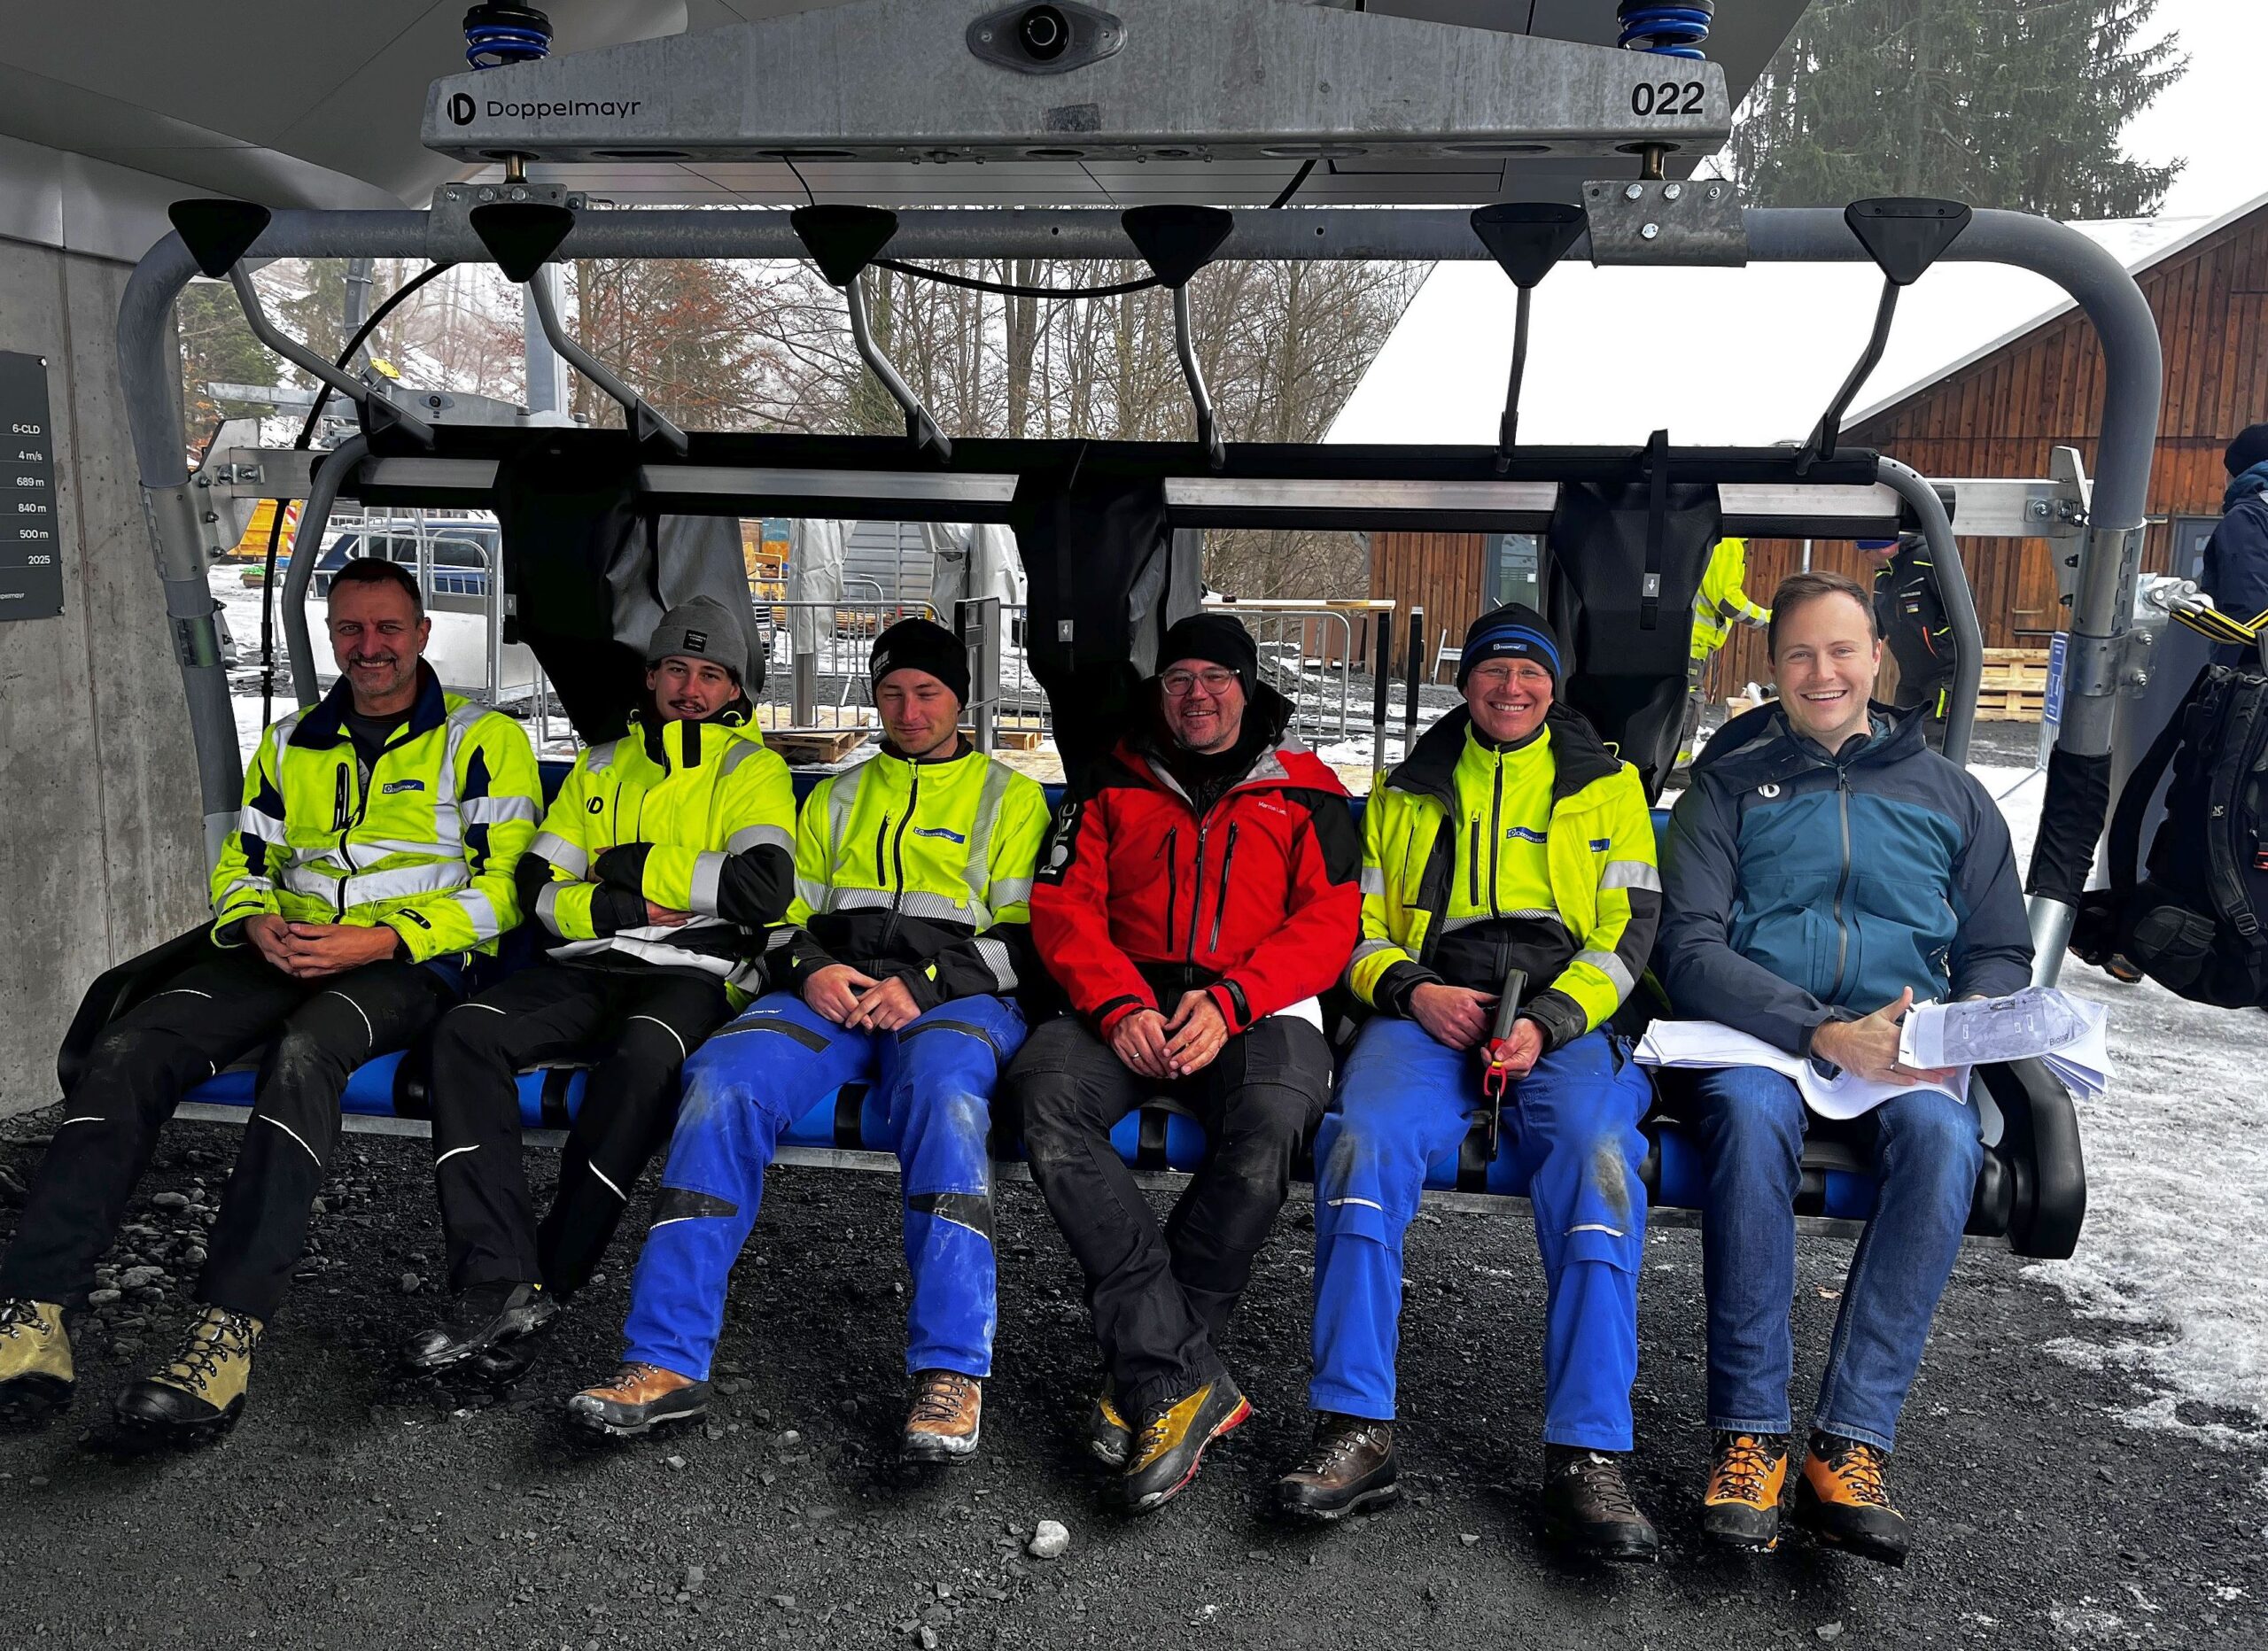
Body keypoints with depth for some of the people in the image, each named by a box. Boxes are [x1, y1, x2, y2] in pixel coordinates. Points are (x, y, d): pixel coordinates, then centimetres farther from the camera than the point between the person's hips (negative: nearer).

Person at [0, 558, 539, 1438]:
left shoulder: (483, 740, 3)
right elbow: (241, 865, 22)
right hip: (285, 953, 5)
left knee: (303, 1052, -37)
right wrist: (260, 927, -3)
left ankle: (225, 1337, -41)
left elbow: (502, 887, -4)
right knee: (128, 1049, -21)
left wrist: (381, 940, -16)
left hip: (411, 964, -5)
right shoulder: (291, 744, 20)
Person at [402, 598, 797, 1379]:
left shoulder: (752, 768, 7)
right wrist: (626, 909, -6)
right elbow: (537, 887, 13)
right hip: (587, 968, 5)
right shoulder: (601, 766, 22)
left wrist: (631, 867, -5)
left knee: (644, 1053, -37)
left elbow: (766, 888, -11)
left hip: (693, 973, -4)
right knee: (466, 1031, -23)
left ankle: (547, 1281, -24)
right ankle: (496, 1282, -28)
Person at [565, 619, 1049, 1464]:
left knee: (944, 1093, -39)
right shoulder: (835, 799, 27)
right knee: (722, 1080, -27)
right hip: (829, 988, 3)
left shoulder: (1008, 795, 15)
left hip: (956, 993, -3)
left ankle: (951, 1372, -37)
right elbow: (783, 917, 21)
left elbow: (1026, 936, 4)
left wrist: (924, 985, -12)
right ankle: (668, 1360, -26)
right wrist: (810, 969, -4)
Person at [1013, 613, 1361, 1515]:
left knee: (1269, 1120, -36)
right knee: (1047, 1089, -32)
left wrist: (1228, 1002, -14)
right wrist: (1121, 1005, -12)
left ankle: (1146, 1372, -18)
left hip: (1259, 1009, -1)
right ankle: (1187, 1379, -30)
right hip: (1127, 1006, 2)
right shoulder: (1112, 787, 19)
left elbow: (1328, 923, 3)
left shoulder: (1307, 792, 15)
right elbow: (1064, 907, 8)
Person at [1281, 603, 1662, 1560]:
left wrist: (1548, 1021, -11)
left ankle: (1587, 1456, -30)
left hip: (1569, 1018, 0)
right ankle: (1356, 1430, -26)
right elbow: (1362, 929, 17)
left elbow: (1629, 928, 7)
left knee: (1599, 1156, -33)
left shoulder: (1608, 787, 19)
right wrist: (1411, 991, -6)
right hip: (1429, 1009, 1)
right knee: (1364, 1138, -31)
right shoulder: (1405, 794, 23)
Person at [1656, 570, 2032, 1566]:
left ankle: (1850, 1442, -26)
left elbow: (2001, 953, 19)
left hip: (1905, 1046, 2)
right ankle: (1750, 1435, -26)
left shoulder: (1949, 795, 20)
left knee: (1942, 1135, -33)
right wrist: (1822, 1032, -15)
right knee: (1750, 1115, -36)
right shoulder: (1729, 782, 11)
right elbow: (1689, 946, -1)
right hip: (1755, 1033, -1)